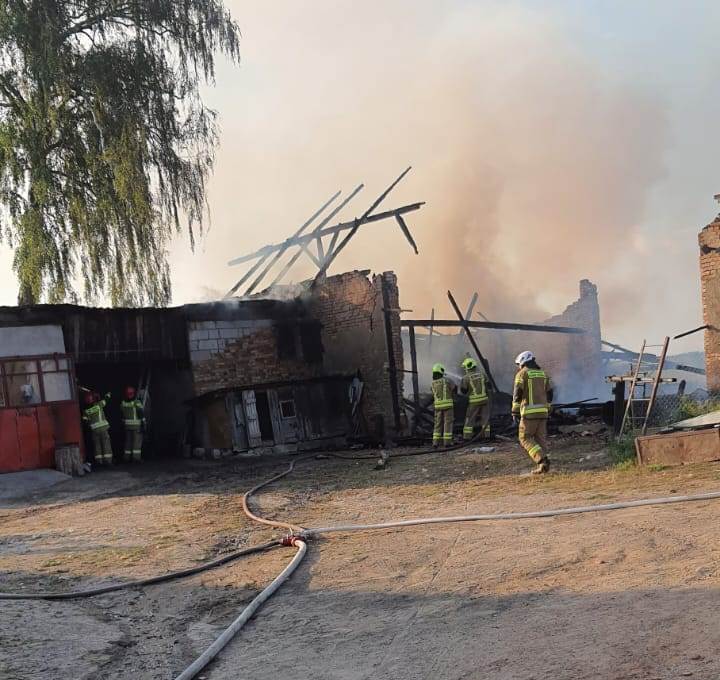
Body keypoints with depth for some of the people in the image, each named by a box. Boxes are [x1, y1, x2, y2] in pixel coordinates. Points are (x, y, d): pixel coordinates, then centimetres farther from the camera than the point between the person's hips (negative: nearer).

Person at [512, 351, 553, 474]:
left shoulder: (522, 374, -2)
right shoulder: (543, 374, 15)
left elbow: (517, 395, -8)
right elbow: (549, 395, 14)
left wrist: (515, 413, -4)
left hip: (529, 412, -6)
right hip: (542, 411, 6)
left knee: (526, 439, 2)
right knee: (540, 439, 10)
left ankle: (542, 460, -14)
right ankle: (541, 466, 2)